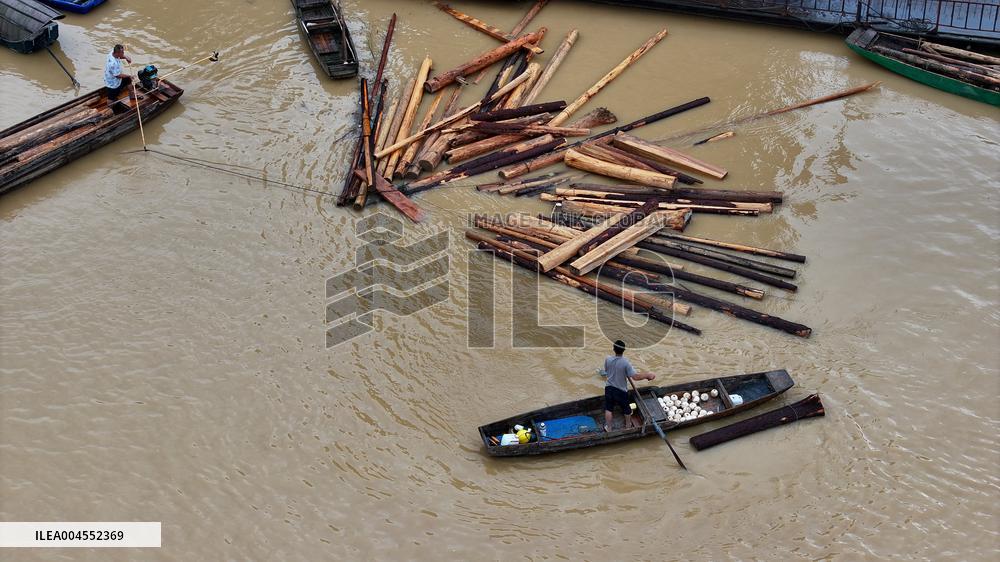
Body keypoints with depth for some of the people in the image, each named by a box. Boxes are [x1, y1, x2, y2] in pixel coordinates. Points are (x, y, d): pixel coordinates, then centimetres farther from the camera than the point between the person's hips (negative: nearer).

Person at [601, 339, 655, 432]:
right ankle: (628, 425, 44)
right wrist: (647, 375, -18)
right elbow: (635, 377, -29)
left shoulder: (608, 359, -14)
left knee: (608, 409, 18)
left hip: (609, 388, 2)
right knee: (626, 408, 24)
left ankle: (608, 428, 25)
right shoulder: (625, 363, -26)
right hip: (621, 390, -2)